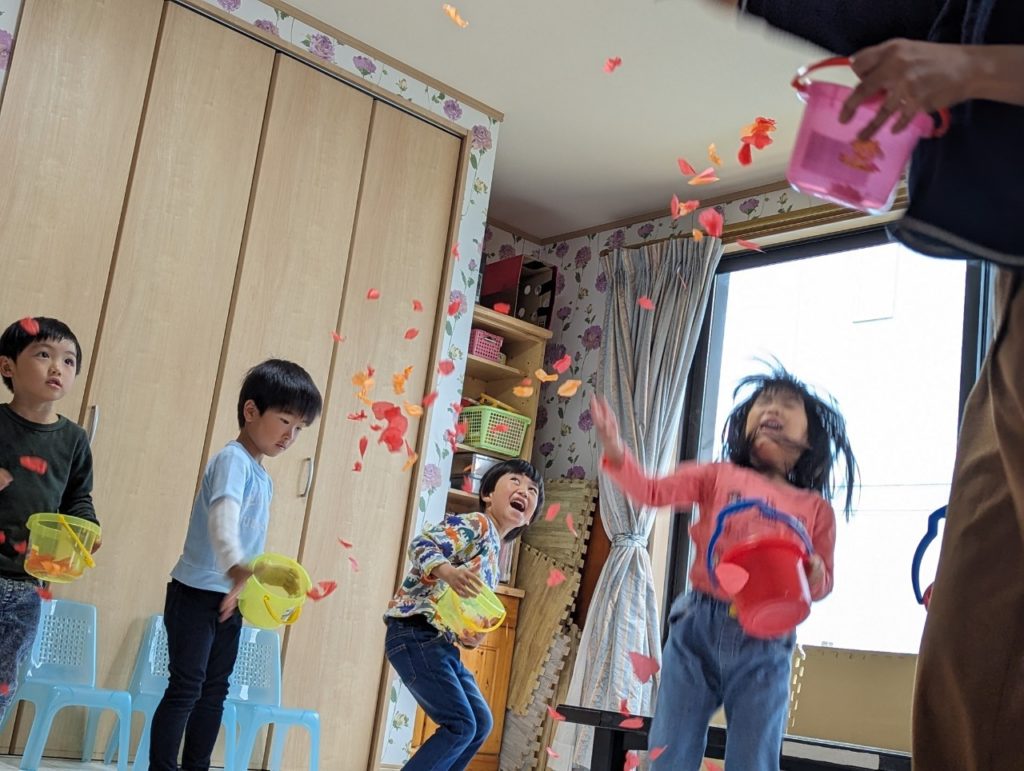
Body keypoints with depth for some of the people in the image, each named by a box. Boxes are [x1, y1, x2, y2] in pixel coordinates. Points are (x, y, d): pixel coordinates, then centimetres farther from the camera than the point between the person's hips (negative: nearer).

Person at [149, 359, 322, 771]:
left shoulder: (262, 476, 11)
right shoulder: (233, 460, -17)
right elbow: (222, 520, -34)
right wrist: (238, 570, -50)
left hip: (230, 598, 9)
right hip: (196, 594, -9)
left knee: (215, 691, 12)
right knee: (186, 688, -5)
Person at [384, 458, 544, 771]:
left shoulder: (494, 555, 19)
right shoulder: (476, 524, -7)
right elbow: (421, 545, -23)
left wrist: (472, 636, 4)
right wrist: (448, 571, -42)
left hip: (442, 644, 10)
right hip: (416, 634, -10)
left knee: (480, 722, 13)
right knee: (460, 725, -12)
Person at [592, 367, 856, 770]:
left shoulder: (815, 508, 8)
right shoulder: (718, 476, 6)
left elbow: (823, 582, 12)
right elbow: (652, 491, -4)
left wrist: (814, 575, -12)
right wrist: (616, 451, -21)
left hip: (765, 644, 0)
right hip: (698, 628, 0)